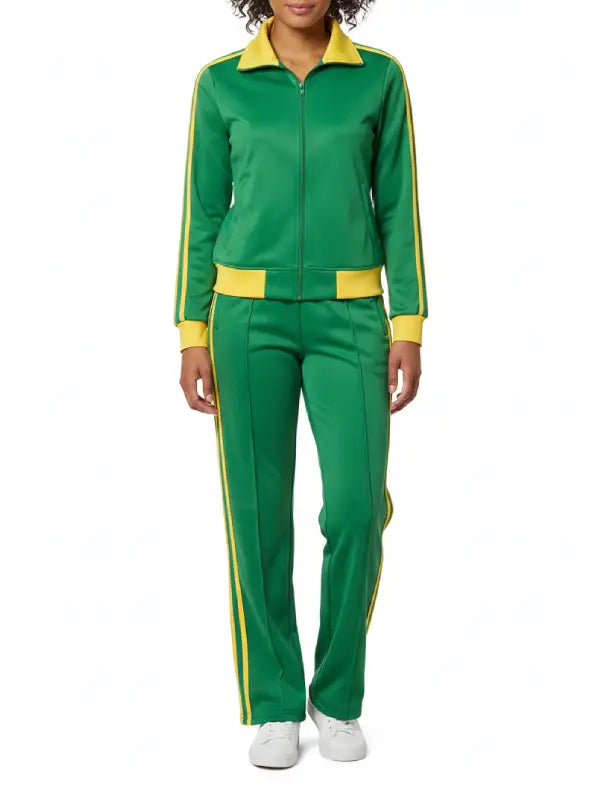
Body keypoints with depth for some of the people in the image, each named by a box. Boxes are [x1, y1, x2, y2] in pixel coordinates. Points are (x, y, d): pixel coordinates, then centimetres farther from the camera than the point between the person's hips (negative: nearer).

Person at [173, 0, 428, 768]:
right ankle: (275, 708, 14)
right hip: (250, 316, 0)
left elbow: (398, 208, 4)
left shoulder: (380, 78, 5)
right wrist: (193, 339, -2)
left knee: (356, 511, -9)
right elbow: (203, 214, 5)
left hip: (346, 318, 0)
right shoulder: (221, 83, 5)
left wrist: (409, 330, -4)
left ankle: (337, 697, 13)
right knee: (259, 515, -2)